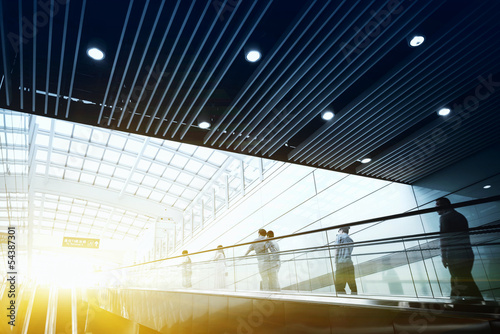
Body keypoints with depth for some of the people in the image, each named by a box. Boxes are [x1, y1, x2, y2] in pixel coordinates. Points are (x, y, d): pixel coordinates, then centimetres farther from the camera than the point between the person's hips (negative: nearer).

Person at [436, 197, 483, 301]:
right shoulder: (461, 216, 17)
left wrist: (443, 256, -9)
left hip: (454, 258, -9)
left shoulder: (444, 217, -8)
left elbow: (444, 238, -13)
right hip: (468, 256, 9)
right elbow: (465, 235, 20)